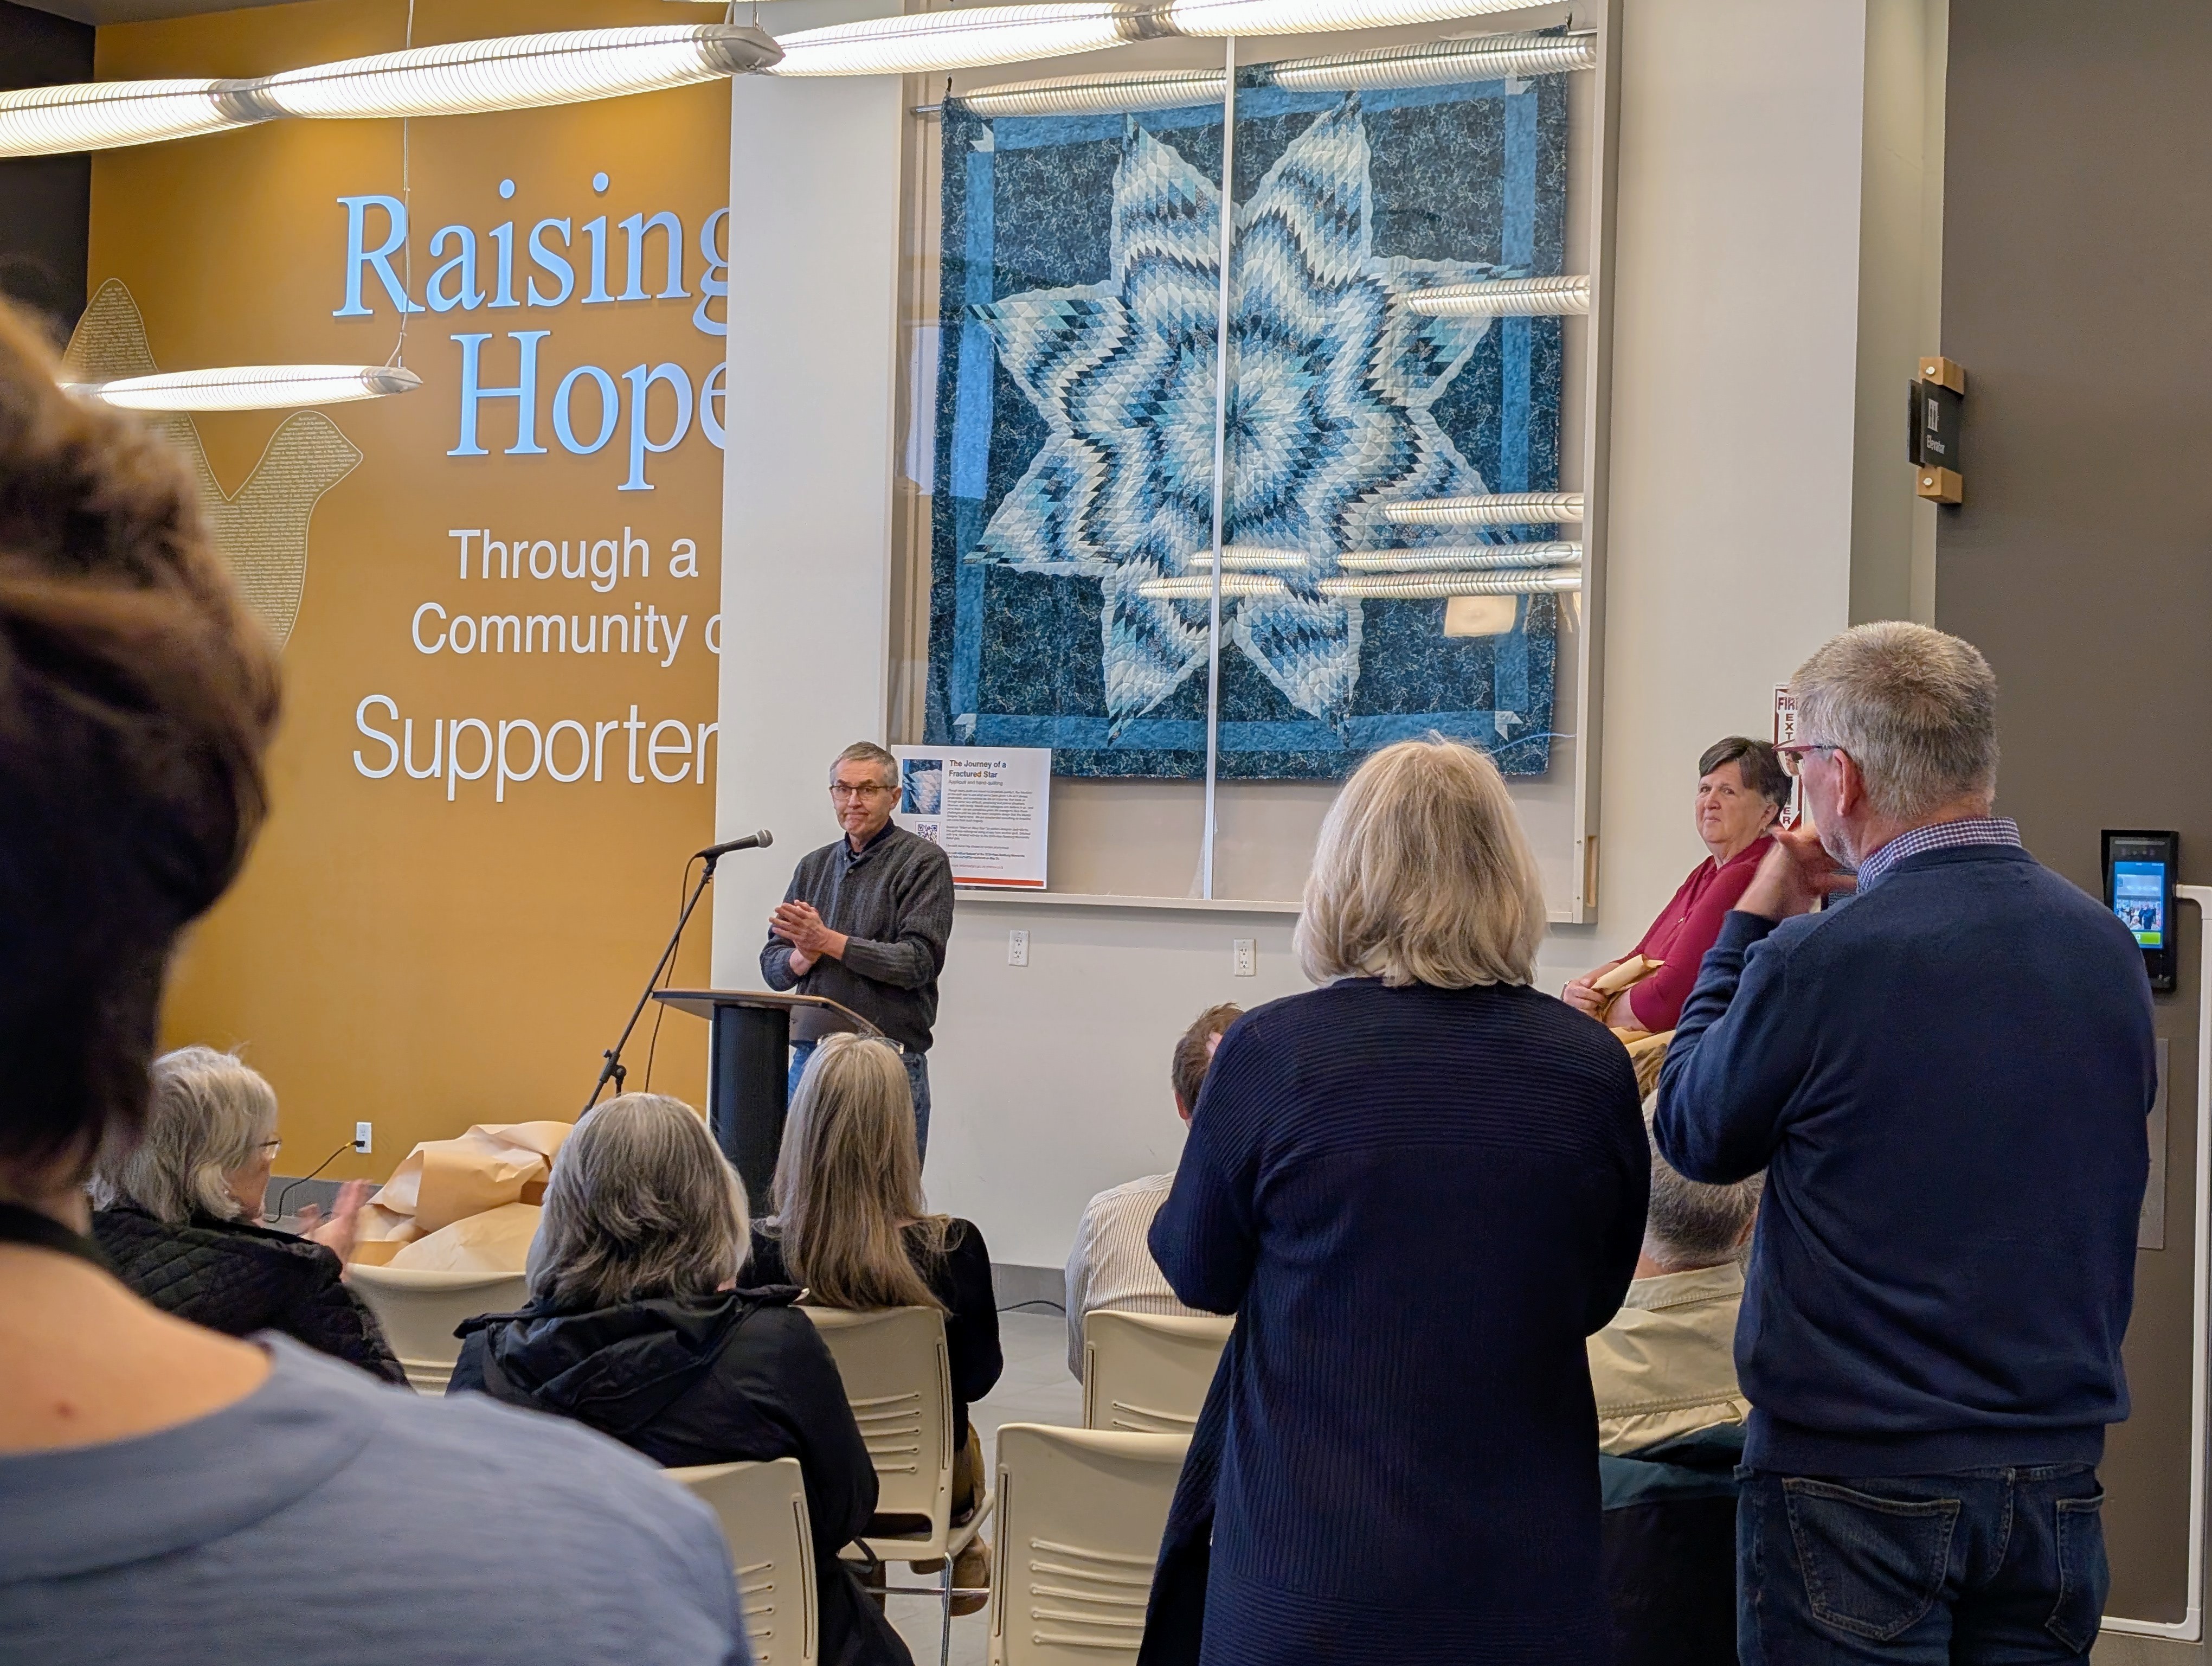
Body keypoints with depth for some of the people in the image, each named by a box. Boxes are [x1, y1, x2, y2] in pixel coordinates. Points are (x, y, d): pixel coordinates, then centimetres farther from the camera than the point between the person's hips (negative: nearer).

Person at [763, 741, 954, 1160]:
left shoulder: (923, 863, -1)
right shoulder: (813, 866, 16)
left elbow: (920, 961, -13)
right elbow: (772, 968, 14)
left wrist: (827, 941, -13)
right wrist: (804, 957, -9)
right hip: (810, 1058, 5)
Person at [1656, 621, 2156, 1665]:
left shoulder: (1820, 959, -18)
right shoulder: (2110, 948, 0)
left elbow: (1694, 1137, -2)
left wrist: (1755, 921, 6)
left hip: (1856, 1480, -5)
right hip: (2057, 1468, 5)